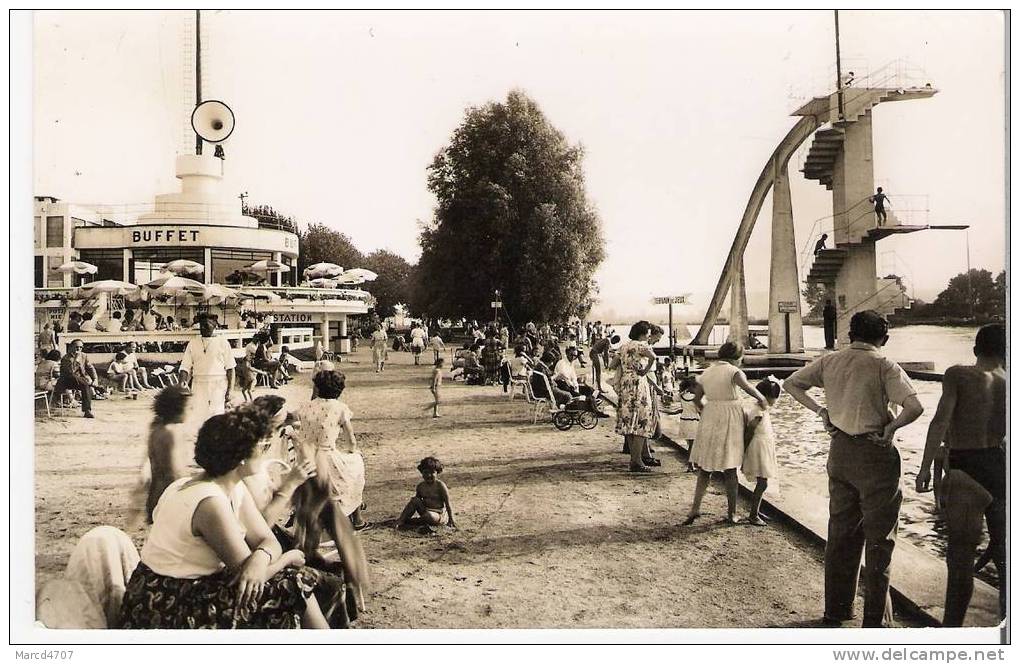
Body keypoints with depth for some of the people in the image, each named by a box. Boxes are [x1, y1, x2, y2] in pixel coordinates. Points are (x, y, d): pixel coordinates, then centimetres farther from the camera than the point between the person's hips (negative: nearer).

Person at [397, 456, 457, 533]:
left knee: (428, 516, -37)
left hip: (439, 514, -5)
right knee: (415, 500, -15)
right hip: (425, 510, 5)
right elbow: (417, 500, 14)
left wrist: (451, 521, -13)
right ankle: (401, 519, -19)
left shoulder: (440, 485, -12)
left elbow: (448, 504, -11)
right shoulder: (420, 486, 5)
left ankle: (407, 521, -15)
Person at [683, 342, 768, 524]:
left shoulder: (706, 373, 9)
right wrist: (762, 399, -13)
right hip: (730, 421, -3)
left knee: (705, 467, 11)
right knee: (730, 469, 7)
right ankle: (732, 513, 12)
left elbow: (697, 400, 10)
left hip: (709, 419, 4)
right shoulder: (733, 371, -7)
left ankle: (696, 507, 0)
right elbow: (746, 386, -27)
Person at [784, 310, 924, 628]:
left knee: (840, 532, 16)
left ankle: (836, 610, 26)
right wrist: (890, 428, -8)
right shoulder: (885, 367, -12)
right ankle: (875, 618, 13)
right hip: (874, 455, -5)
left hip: (839, 450, 5)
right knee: (879, 537, 7)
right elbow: (914, 407, -23)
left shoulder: (829, 361, 3)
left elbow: (791, 384, 10)